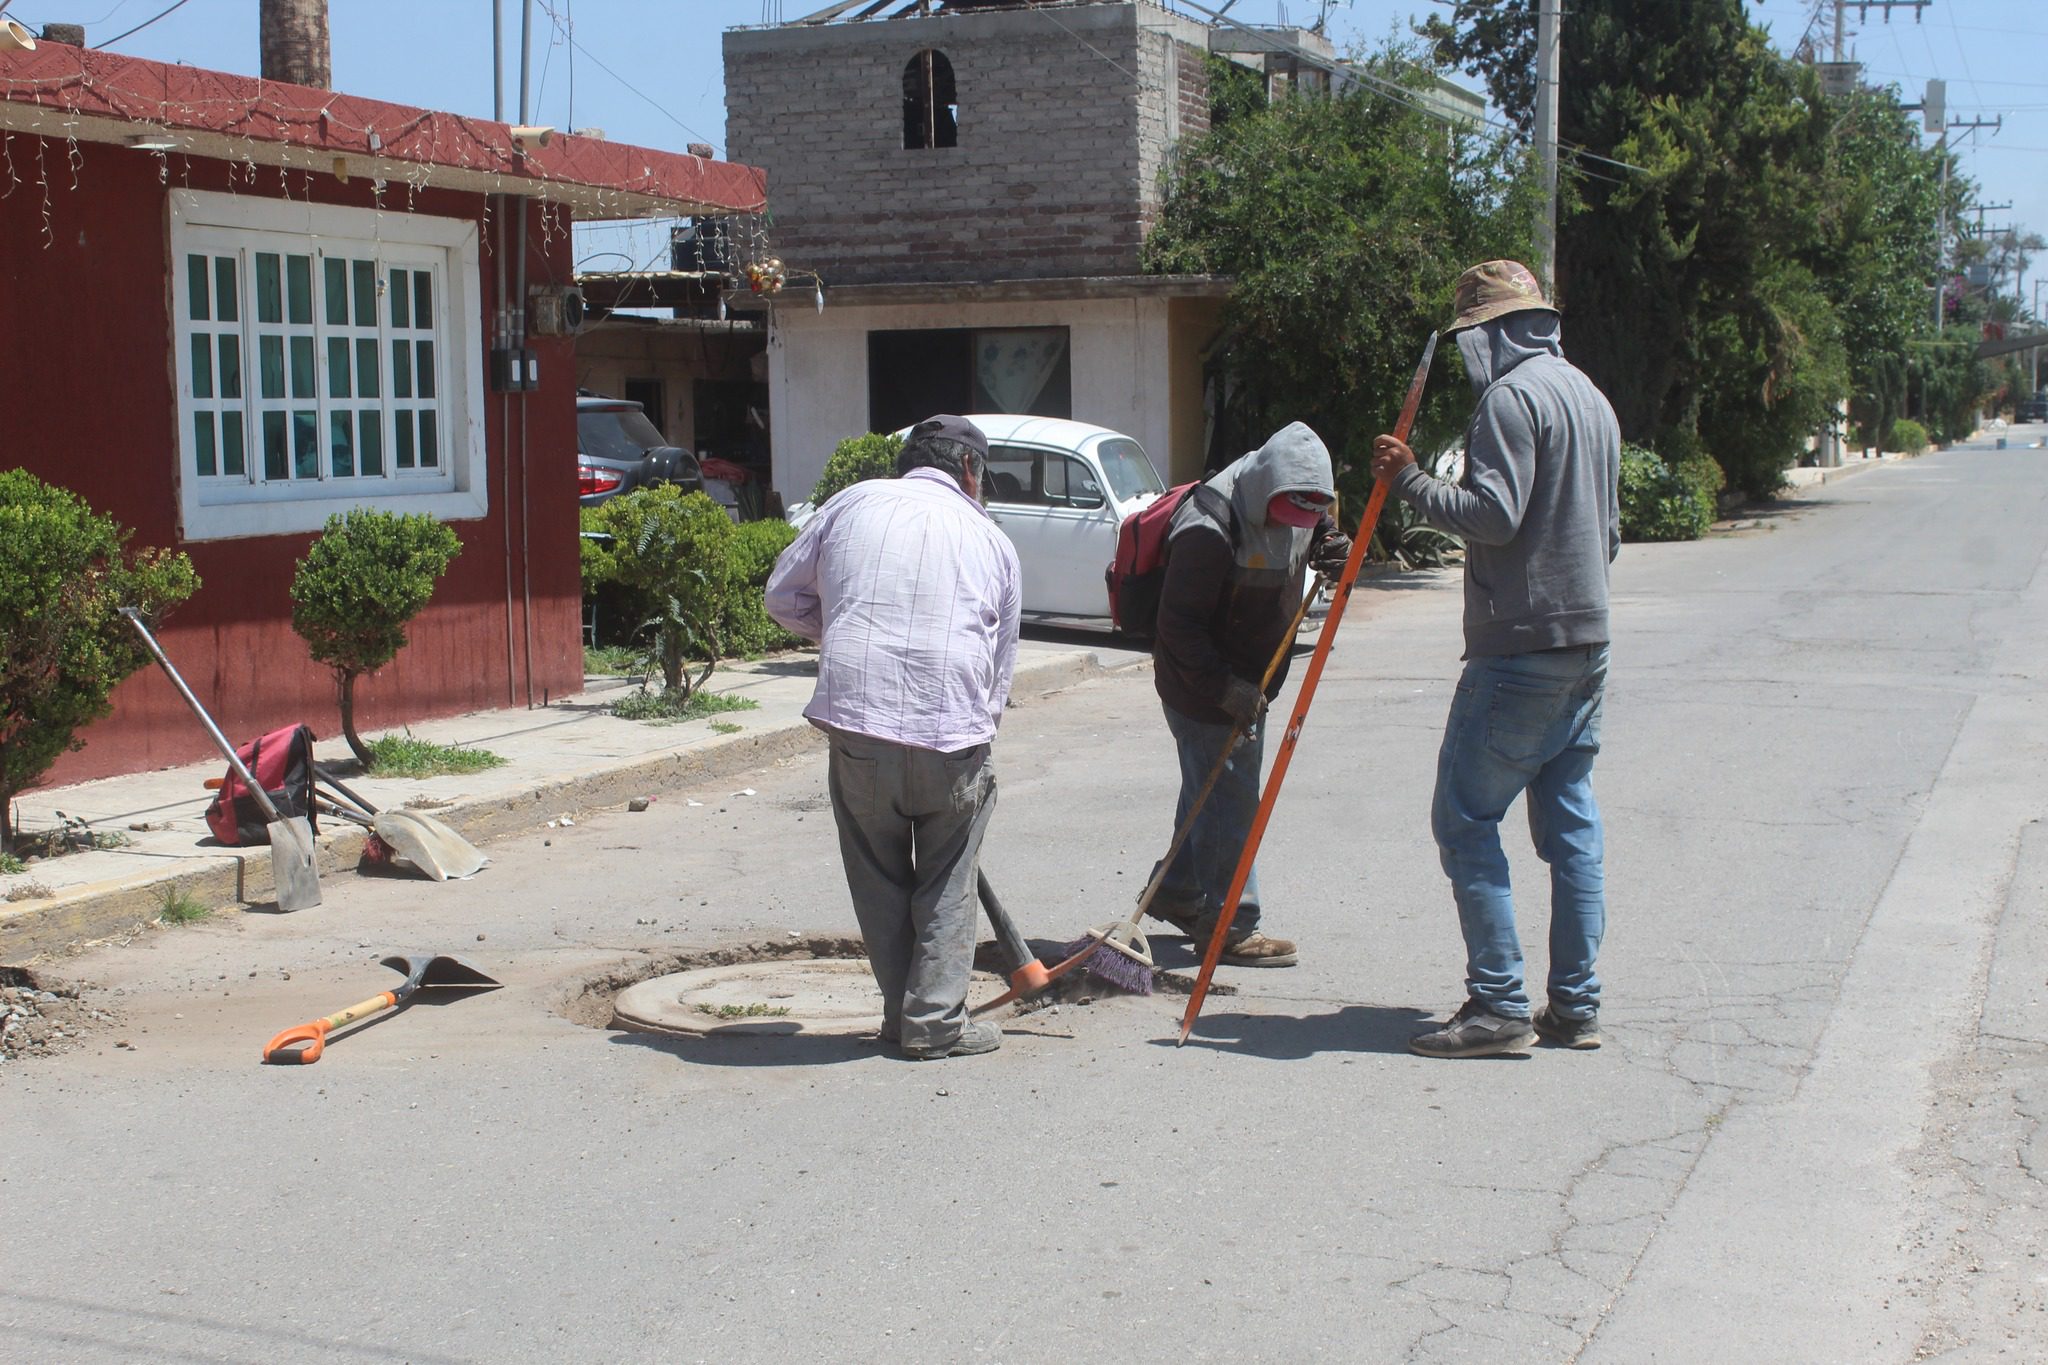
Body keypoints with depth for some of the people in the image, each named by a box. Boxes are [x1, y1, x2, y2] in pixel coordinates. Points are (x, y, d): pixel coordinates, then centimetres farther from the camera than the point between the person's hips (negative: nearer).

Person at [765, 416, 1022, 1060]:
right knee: (946, 886, 14)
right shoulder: (992, 540, 15)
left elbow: (783, 597, 18)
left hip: (858, 722, 0)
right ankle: (937, 1023, 14)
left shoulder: (853, 504, 13)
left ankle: (902, 1013, 20)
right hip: (955, 729, 0)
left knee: (879, 880, 15)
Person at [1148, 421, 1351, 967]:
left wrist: (1334, 550, -4)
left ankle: (1176, 893, 36)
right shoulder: (1208, 530, -28)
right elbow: (1180, 626, -26)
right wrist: (1225, 688, -30)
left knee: (1210, 792, 20)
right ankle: (1229, 927, 6)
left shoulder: (1297, 506, -3)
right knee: (1228, 801, -4)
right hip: (1202, 690, -9)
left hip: (1246, 684, 9)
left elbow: (1318, 533, 20)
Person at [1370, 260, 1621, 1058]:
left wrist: (1410, 483, -10)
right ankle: (1576, 1007, 13)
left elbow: (1492, 514, -21)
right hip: (1587, 641, 10)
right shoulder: (1589, 396, 19)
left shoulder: (1512, 395, -12)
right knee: (1570, 822, 10)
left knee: (1466, 818, -5)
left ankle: (1499, 1006, -7)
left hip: (1521, 647, -10)